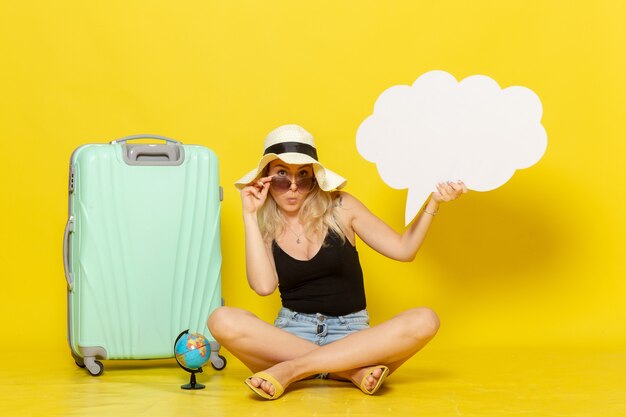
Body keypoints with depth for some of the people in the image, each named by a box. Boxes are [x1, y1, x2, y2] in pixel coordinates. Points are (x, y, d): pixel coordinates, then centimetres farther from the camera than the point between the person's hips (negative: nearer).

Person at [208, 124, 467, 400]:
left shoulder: (340, 207, 3)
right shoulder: (265, 228, 3)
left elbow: (403, 250, 2)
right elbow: (263, 286, -15)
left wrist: (433, 202, -10)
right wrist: (250, 214, -11)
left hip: (350, 334, 1)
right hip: (291, 333, 0)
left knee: (424, 320, -29)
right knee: (222, 320, -30)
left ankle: (290, 369, -31)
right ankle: (351, 370, -30)